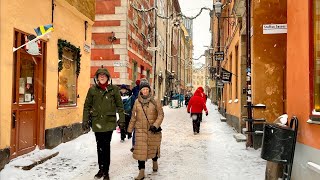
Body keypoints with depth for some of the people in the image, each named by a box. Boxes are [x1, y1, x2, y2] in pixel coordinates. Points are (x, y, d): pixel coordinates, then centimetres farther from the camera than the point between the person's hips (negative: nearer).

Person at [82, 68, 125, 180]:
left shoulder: (114, 89, 0)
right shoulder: (92, 90, 4)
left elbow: (120, 106, 3)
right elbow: (87, 106, 7)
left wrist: (121, 120, 0)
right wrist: (85, 120, 3)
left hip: (109, 122, -2)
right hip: (97, 122, 2)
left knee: (106, 146, -2)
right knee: (100, 147, 11)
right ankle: (101, 169, 26)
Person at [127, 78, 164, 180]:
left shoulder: (155, 101, -4)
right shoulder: (137, 102, 2)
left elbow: (161, 114, -5)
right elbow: (133, 117, 9)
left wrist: (155, 125, -18)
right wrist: (130, 129, 12)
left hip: (153, 130, -1)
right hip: (140, 130, 1)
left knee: (153, 148, 14)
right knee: (140, 150, -3)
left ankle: (155, 162, 46)